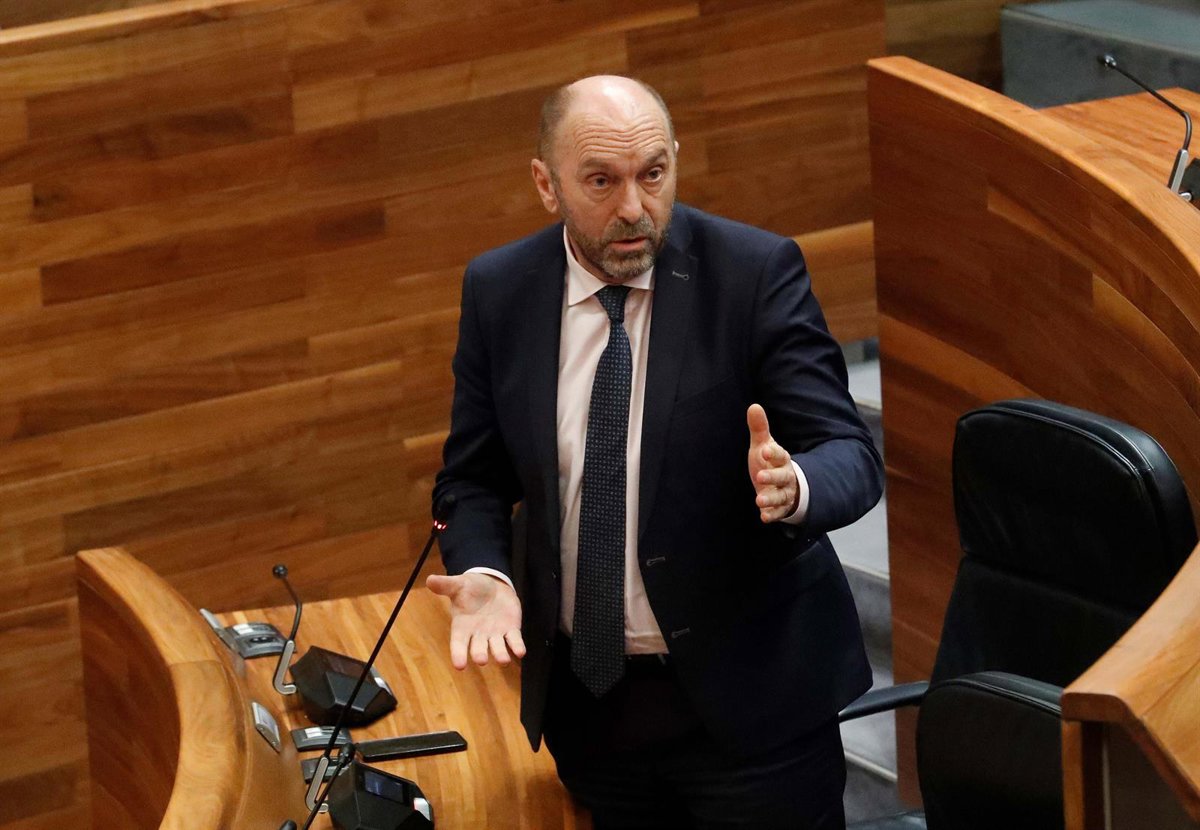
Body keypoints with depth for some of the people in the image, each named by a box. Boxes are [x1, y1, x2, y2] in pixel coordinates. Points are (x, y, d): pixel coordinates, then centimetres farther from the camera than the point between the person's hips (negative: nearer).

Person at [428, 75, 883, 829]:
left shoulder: (756, 272, -12)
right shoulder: (498, 290, -2)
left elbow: (851, 456, -15)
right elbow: (474, 478, 5)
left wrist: (793, 488, -38)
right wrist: (483, 572, -16)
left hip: (746, 690, -3)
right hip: (583, 693, 3)